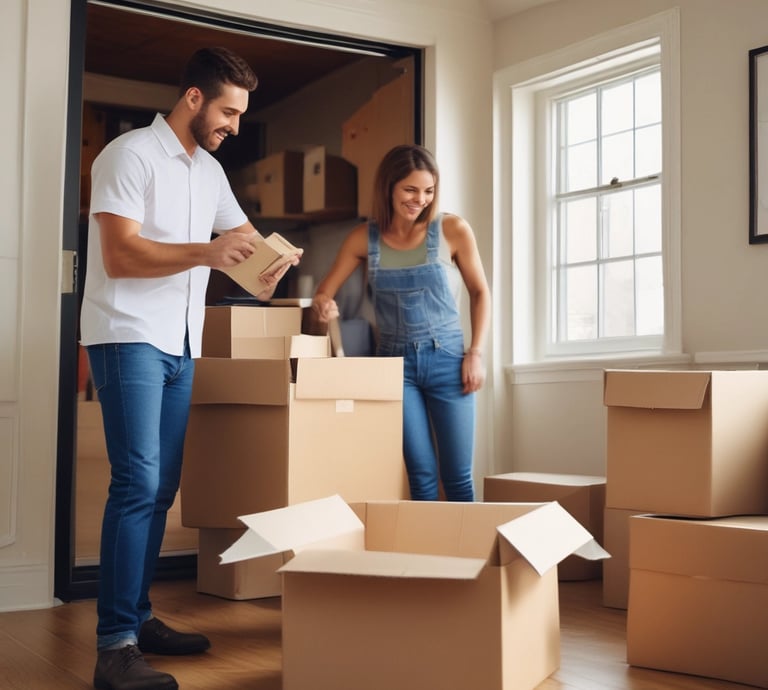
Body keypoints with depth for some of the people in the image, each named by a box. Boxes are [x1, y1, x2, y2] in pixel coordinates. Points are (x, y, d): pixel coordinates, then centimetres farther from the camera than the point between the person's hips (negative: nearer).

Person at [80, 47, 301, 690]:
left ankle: (138, 618, 17)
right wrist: (206, 253, -25)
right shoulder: (131, 154, -7)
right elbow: (119, 255, -15)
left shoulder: (211, 171, 18)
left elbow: (243, 234, 27)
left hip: (181, 346, 8)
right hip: (129, 339, -8)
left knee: (161, 487, 8)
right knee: (138, 485, -15)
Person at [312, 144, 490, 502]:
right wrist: (322, 305, -20)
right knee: (420, 474, 0)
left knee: (457, 477, 2)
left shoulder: (452, 230, -6)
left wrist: (476, 353, -5)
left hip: (446, 359, -1)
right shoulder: (364, 237, -2)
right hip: (395, 361, 1)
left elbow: (480, 292, 4)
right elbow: (324, 293, 4)